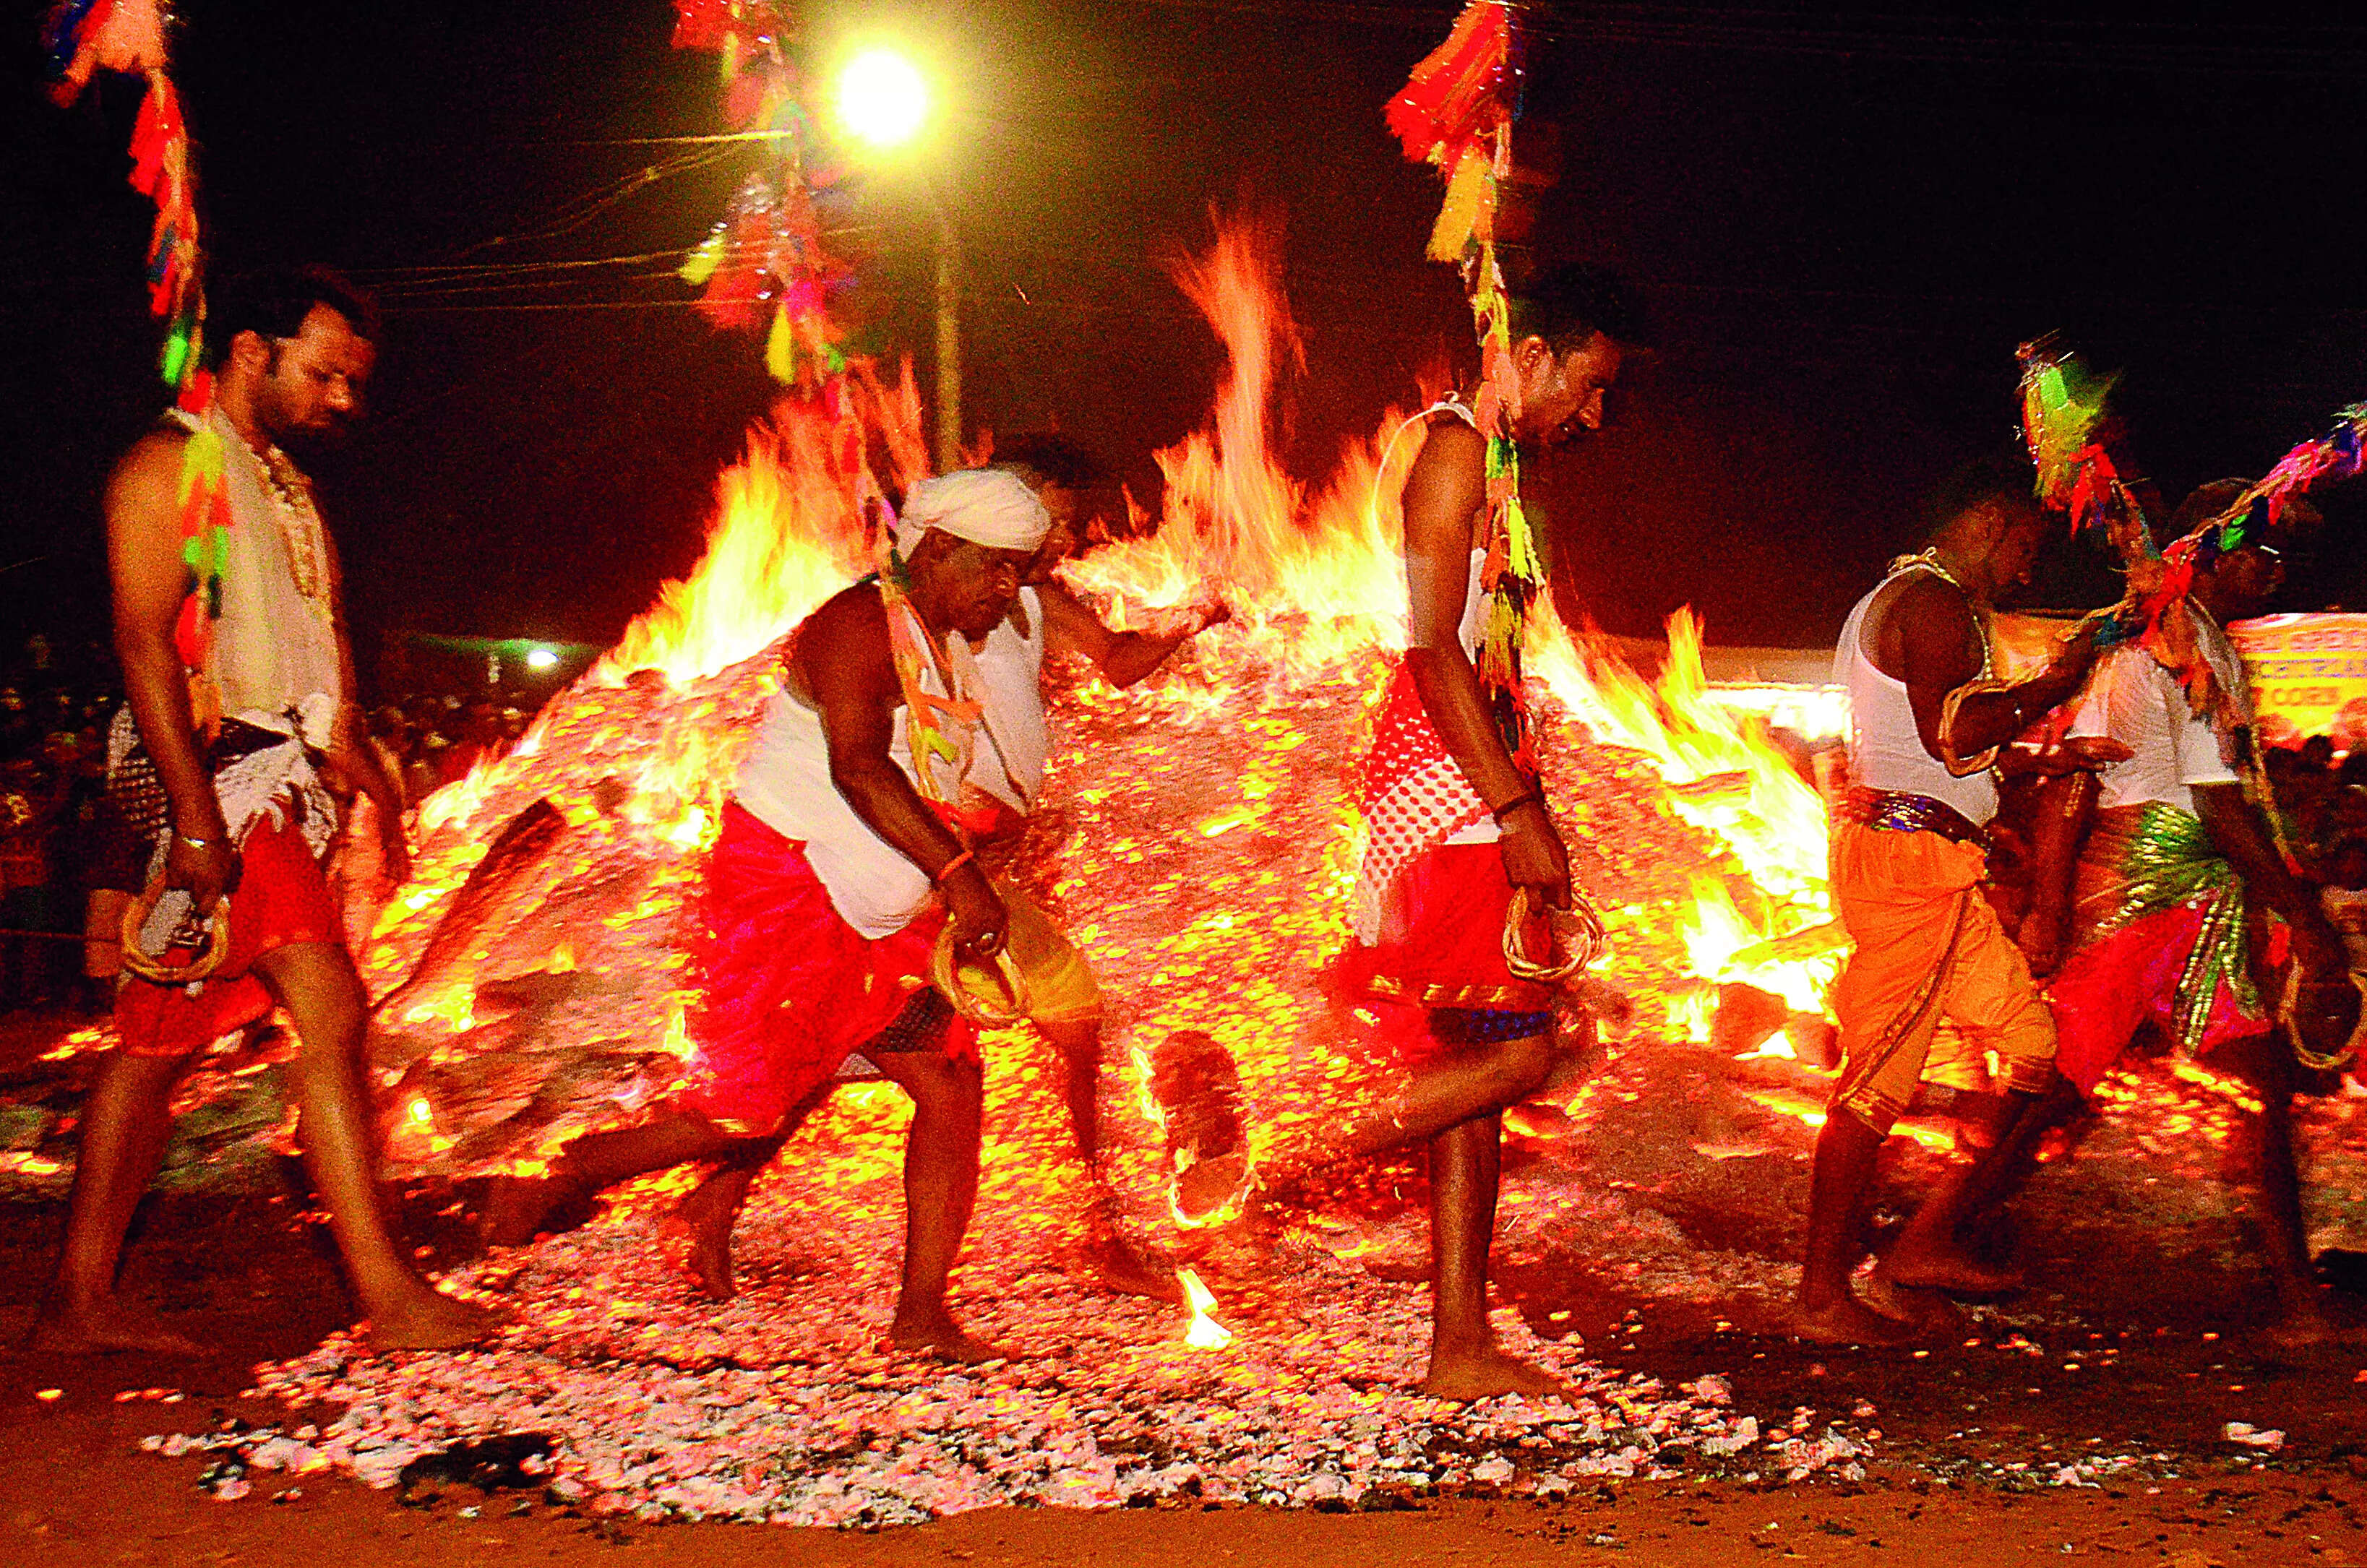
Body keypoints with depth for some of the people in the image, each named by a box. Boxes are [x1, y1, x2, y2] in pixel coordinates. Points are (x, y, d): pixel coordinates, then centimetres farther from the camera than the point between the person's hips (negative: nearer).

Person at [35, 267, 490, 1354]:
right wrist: (195, 816, -22)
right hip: (219, 777, -9)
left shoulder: (286, 487, 22)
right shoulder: (170, 466, -7)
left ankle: (80, 1300, 14)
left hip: (280, 779, 9)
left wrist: (368, 774, 19)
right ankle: (390, 1297, -17)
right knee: (329, 1010, -16)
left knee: (163, 1040, 10)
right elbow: (145, 643, -15)